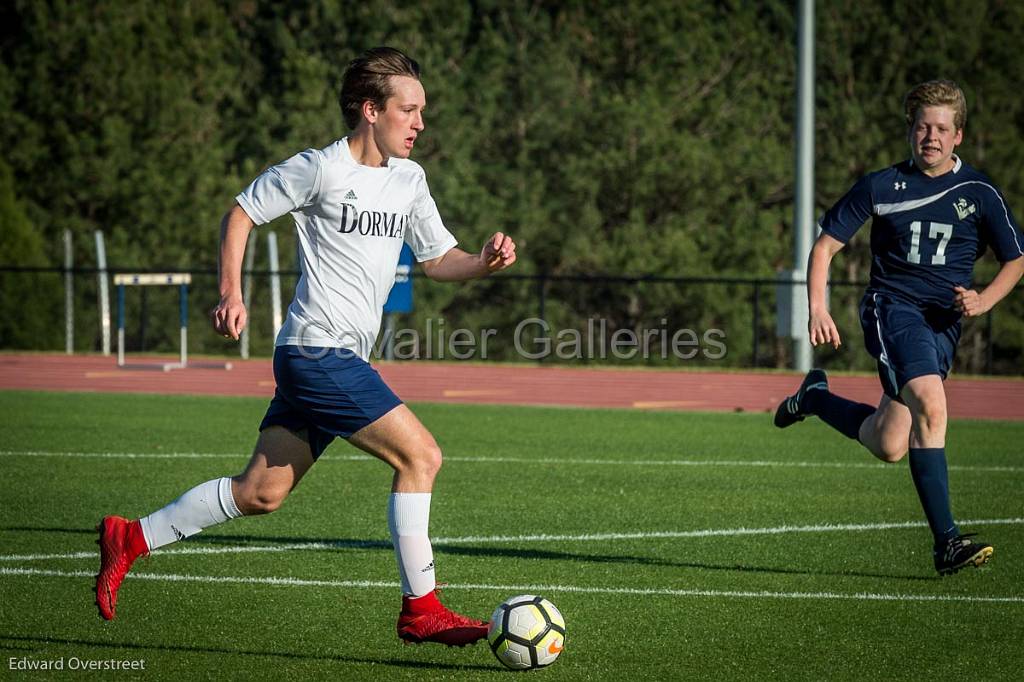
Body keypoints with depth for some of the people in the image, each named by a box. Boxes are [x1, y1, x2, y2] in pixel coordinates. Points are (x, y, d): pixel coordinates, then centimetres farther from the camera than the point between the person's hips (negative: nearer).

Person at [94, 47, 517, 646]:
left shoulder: (409, 179, 13)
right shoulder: (322, 169, -9)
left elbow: (437, 259, 19)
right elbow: (241, 213, 0)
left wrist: (484, 263, -2)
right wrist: (231, 294, -9)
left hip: (341, 361, 9)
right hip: (319, 351, -9)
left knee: (261, 493, 10)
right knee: (420, 455, -14)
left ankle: (131, 539, 21)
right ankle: (421, 608, -8)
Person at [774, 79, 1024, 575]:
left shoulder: (979, 194, 5)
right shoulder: (880, 187, 3)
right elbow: (825, 245, 8)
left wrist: (983, 300, -5)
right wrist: (817, 308, -5)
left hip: (943, 323, 3)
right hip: (892, 306, -3)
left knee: (889, 447, -1)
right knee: (931, 405, -30)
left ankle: (817, 398, 30)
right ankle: (946, 541, -30)